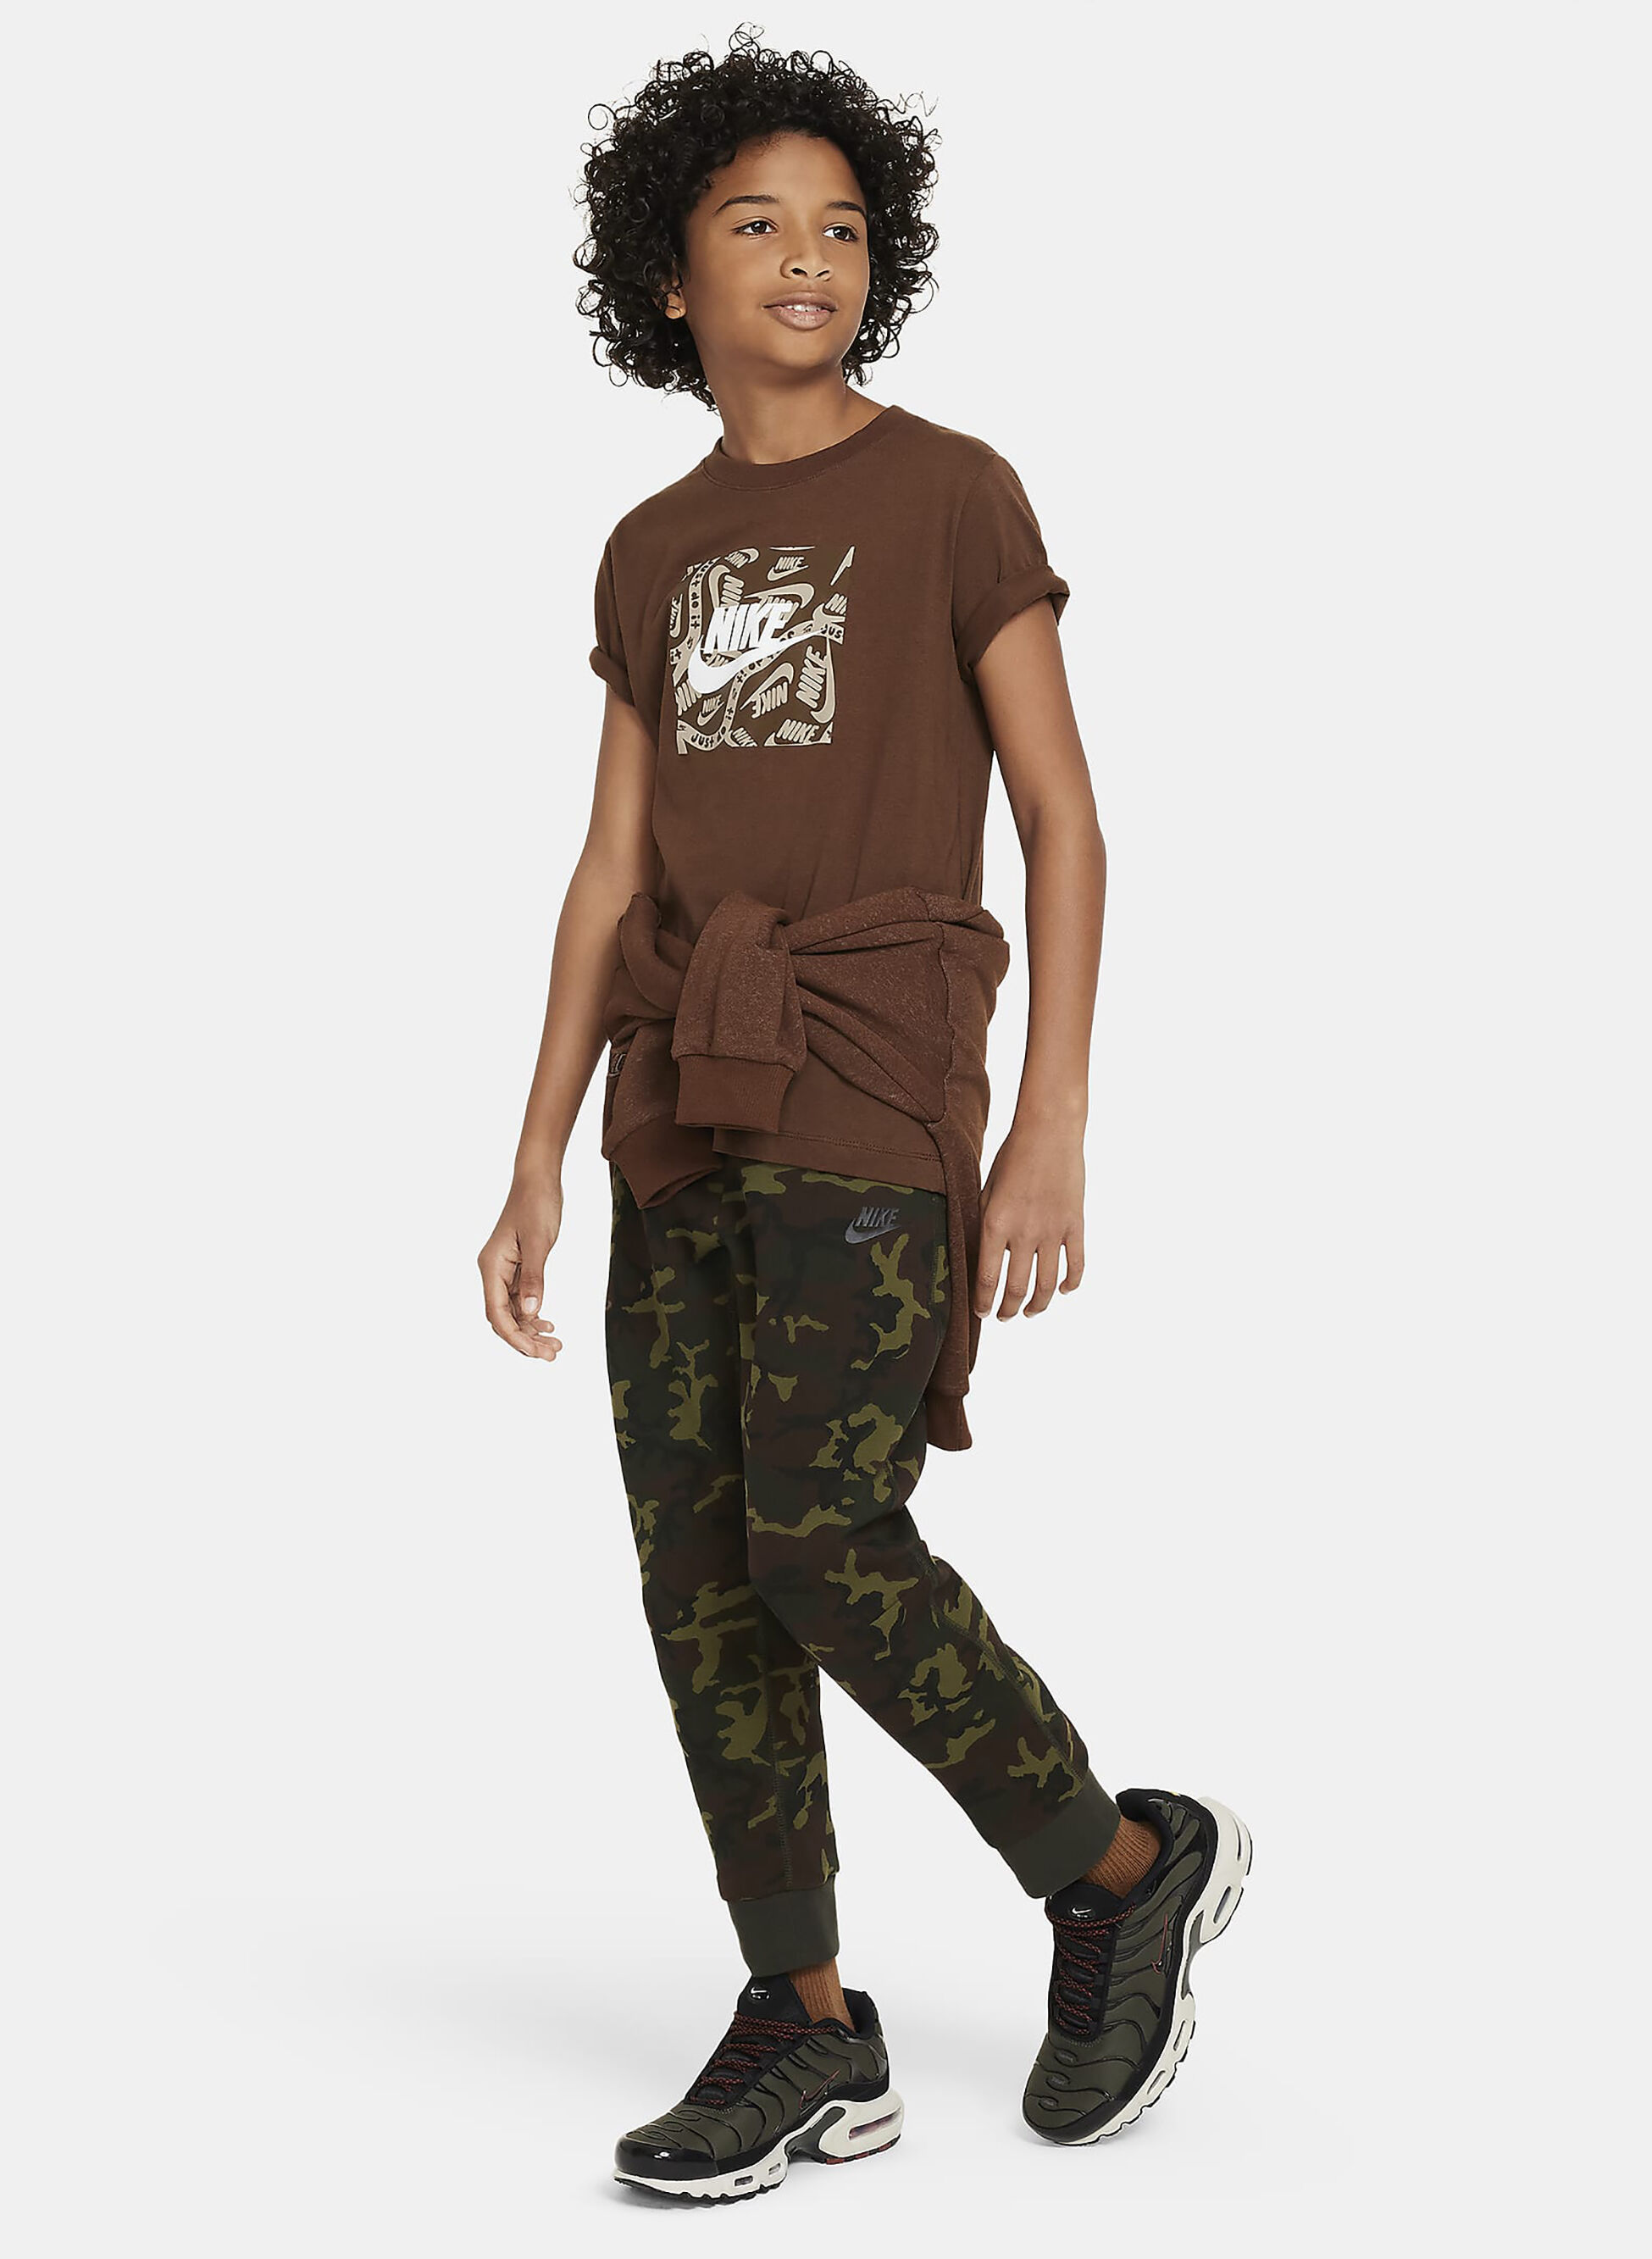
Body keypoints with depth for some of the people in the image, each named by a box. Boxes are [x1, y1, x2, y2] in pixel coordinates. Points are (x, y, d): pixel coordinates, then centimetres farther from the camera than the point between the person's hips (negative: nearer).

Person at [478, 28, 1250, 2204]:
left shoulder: (959, 492, 1)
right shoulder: (655, 559, 16)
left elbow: (1065, 817, -3)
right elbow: (612, 879, 13)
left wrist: (1056, 1125, -12)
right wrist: (539, 1169, 7)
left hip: (875, 1090, -6)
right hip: (693, 1111, 6)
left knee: (823, 1551, -14)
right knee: (698, 1567, 0)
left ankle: (1121, 1866, 6)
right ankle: (809, 2030, 8)